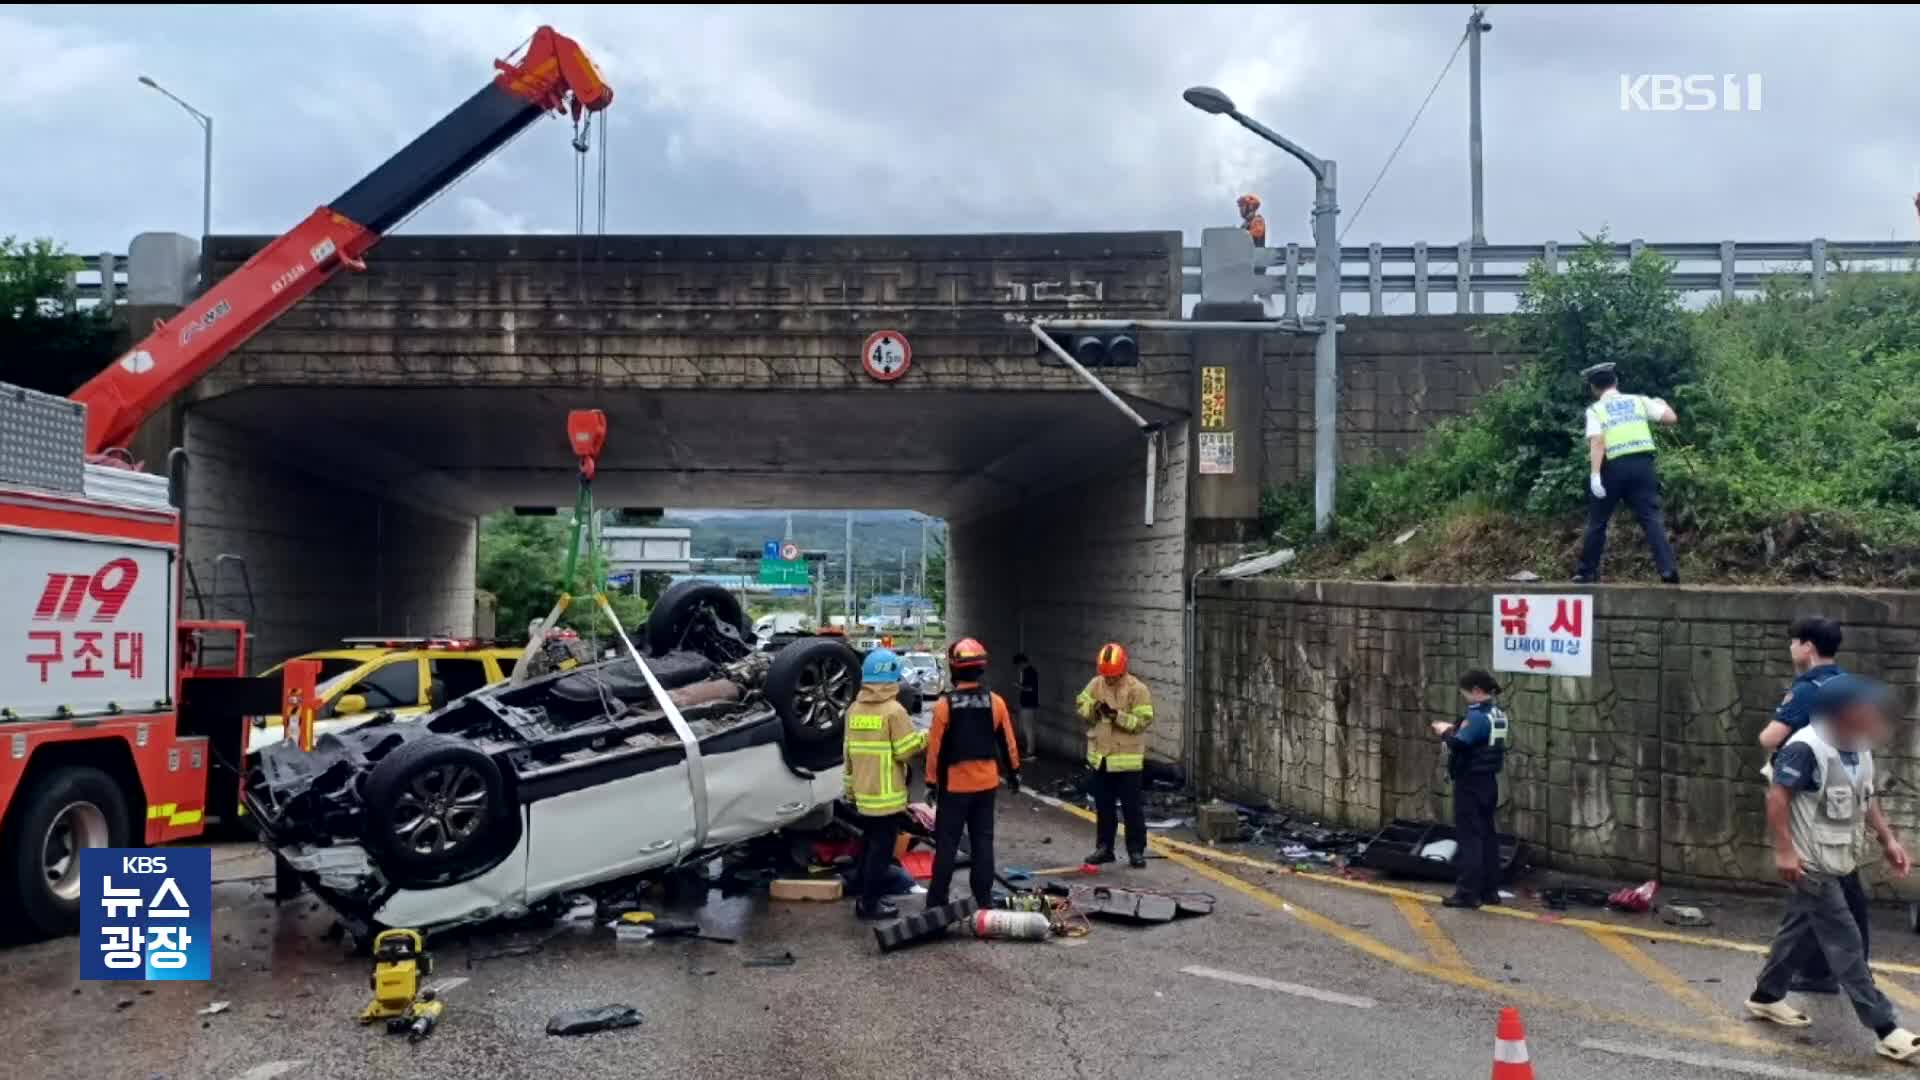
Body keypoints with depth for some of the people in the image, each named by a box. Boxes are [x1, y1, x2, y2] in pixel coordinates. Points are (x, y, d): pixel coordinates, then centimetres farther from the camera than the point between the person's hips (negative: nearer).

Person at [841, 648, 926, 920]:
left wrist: (851, 786, 21)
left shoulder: (854, 709, 7)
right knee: (881, 849, -1)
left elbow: (849, 752, 13)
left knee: (868, 846, 17)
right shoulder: (894, 710, -16)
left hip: (863, 793, 7)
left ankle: (867, 896, 23)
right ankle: (870, 903, 1)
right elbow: (907, 750, -16)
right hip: (886, 794, -7)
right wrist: (926, 735, 1)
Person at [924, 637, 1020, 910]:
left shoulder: (944, 704, -13)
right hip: (986, 783, 3)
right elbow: (1008, 743, 4)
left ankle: (937, 901, 7)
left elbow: (935, 747, -9)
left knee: (947, 843, 5)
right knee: (982, 841, 11)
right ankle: (984, 898, 14)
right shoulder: (995, 702, -4)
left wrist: (931, 781, 1)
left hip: (954, 784, -3)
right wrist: (1013, 772, 17)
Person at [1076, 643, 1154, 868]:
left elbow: (1144, 720, -16)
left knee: (1132, 807, 2)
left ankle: (1136, 851, 11)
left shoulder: (1137, 689, -12)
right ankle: (1104, 848, 25)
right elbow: (1081, 706, 6)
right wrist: (1094, 708, -15)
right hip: (1100, 757, 5)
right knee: (1103, 807, 14)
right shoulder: (1095, 684, 2)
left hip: (1127, 759, -5)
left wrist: (1116, 715, -25)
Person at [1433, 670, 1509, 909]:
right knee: (1487, 834, 13)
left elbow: (1458, 744, -27)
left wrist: (1446, 732, -8)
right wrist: (1455, 729, 7)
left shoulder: (1477, 716, -20)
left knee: (1469, 836, -4)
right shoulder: (1498, 714, 8)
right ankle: (1489, 890, 19)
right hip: (1488, 781, 9)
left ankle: (1468, 892, -3)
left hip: (1470, 783, -9)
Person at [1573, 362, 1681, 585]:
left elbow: (1597, 442, -10)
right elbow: (1671, 418, 9)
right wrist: (1661, 403, 32)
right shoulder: (1639, 401, 13)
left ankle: (1588, 572, 19)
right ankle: (1668, 568, -15)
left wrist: (1595, 475, -17)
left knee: (1597, 522, 12)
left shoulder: (1595, 409, 5)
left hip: (1613, 466, -2)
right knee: (1651, 518, -1)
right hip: (1642, 463, 2)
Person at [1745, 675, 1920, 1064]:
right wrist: (1784, 850, -23)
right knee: (1845, 943, -5)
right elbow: (1777, 795, -22)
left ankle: (1766, 997, 34)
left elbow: (1865, 798, 17)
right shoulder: (1807, 748, -23)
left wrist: (1888, 840, 10)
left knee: (1801, 930, 19)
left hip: (1834, 861, 9)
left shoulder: (1859, 749, 5)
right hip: (1810, 862, -9)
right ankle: (1886, 1029, -3)